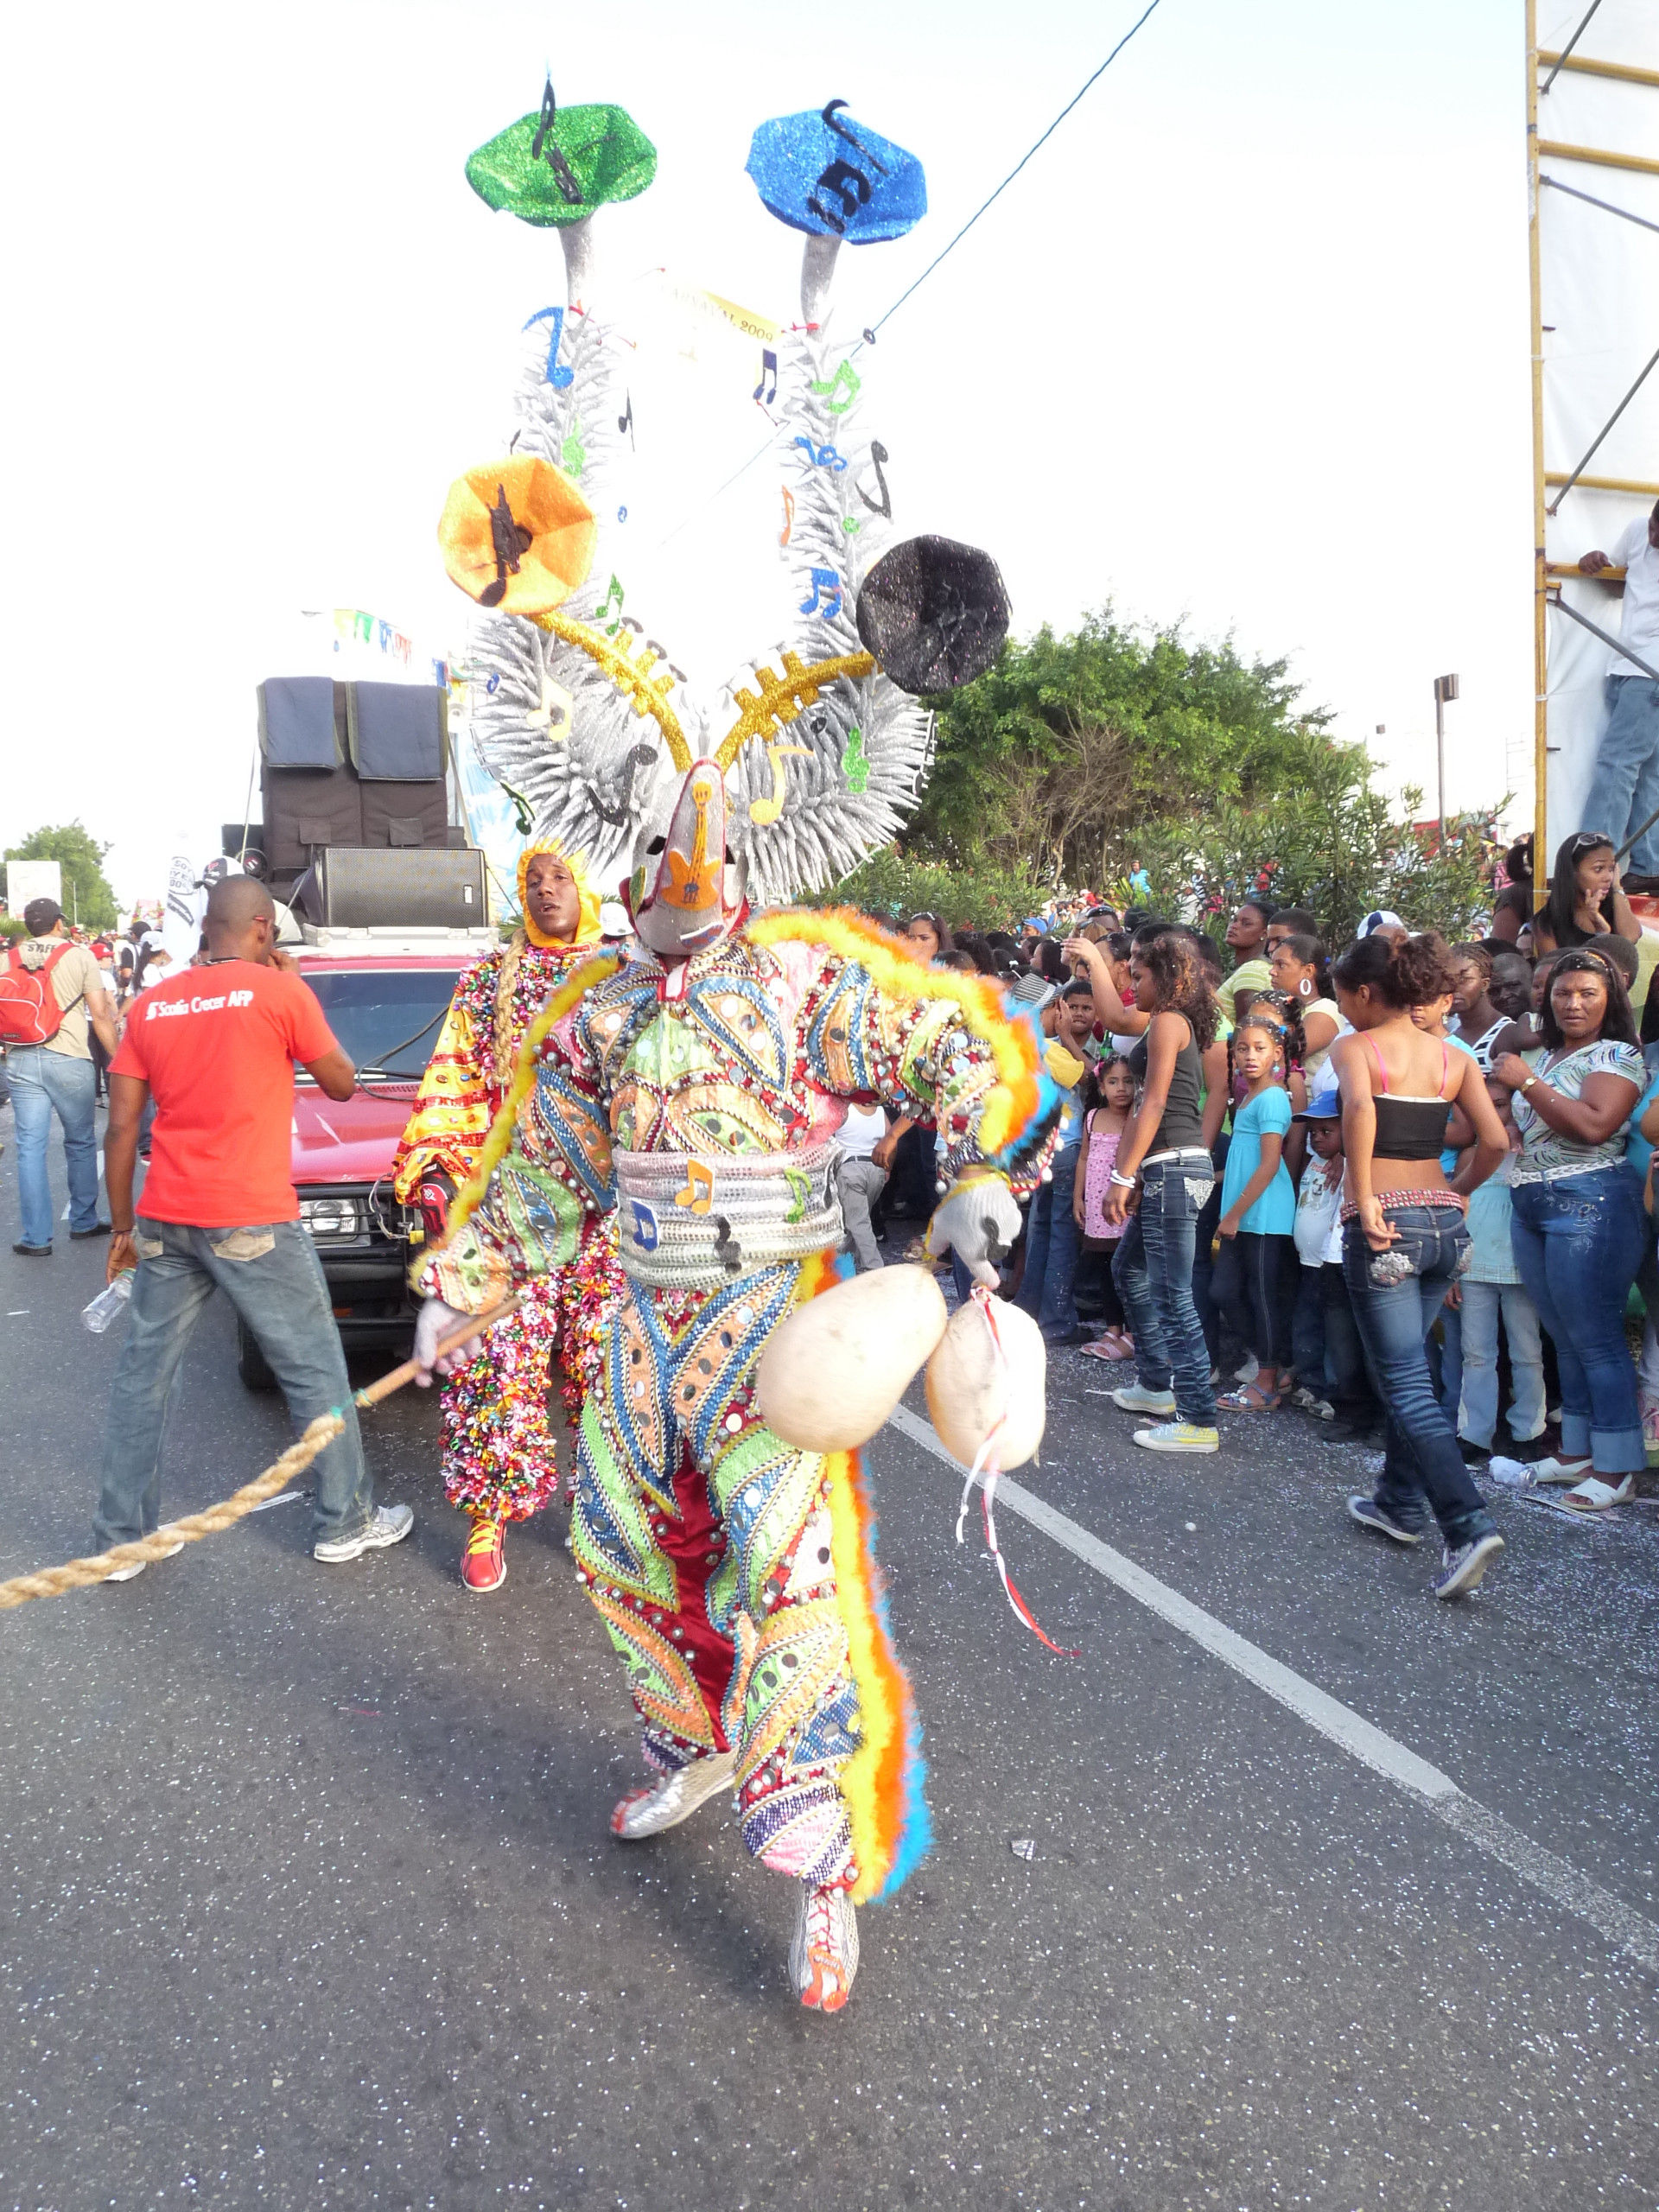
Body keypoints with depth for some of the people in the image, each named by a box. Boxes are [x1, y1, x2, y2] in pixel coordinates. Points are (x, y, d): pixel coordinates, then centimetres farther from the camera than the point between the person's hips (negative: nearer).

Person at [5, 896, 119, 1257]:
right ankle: (83, 1222, 23)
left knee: (30, 1147, 5)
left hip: (21, 1060, 3)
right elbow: (100, 1015, -5)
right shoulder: (79, 956, -1)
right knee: (80, 1143, 13)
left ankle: (36, 1237, 6)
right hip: (69, 1060, -3)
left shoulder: (8, 960, 8)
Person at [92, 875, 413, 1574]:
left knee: (142, 1375, 15)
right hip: (252, 1221, -5)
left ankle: (120, 1539, 21)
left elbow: (121, 1129, 7)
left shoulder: (150, 1006, 7)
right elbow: (342, 1084, 5)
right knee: (315, 1371, 9)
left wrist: (123, 1225, 15)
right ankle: (346, 1523, 18)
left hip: (165, 1220, 5)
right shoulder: (279, 991, -6)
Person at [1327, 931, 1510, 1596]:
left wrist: (1365, 1198, -20)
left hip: (1385, 1225, -6)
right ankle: (1401, 1503, 32)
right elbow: (1495, 1142, 2)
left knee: (1405, 1382, -4)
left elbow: (1358, 1108, -26)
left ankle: (1468, 1526, -16)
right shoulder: (1453, 1057, 10)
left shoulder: (1355, 1047, -5)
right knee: (1407, 1366, 22)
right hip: (1443, 1222, 6)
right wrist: (1458, 1192, 17)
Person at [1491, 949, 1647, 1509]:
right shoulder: (1544, 1058, 17)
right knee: (1566, 1340, 13)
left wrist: (1526, 1081, -16)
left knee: (1595, 1338, -5)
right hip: (1530, 1207, 8)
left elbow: (1594, 1126, -21)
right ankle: (1576, 1452, 22)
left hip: (1589, 1204, -8)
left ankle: (1615, 1467, 3)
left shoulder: (1616, 1055, -6)